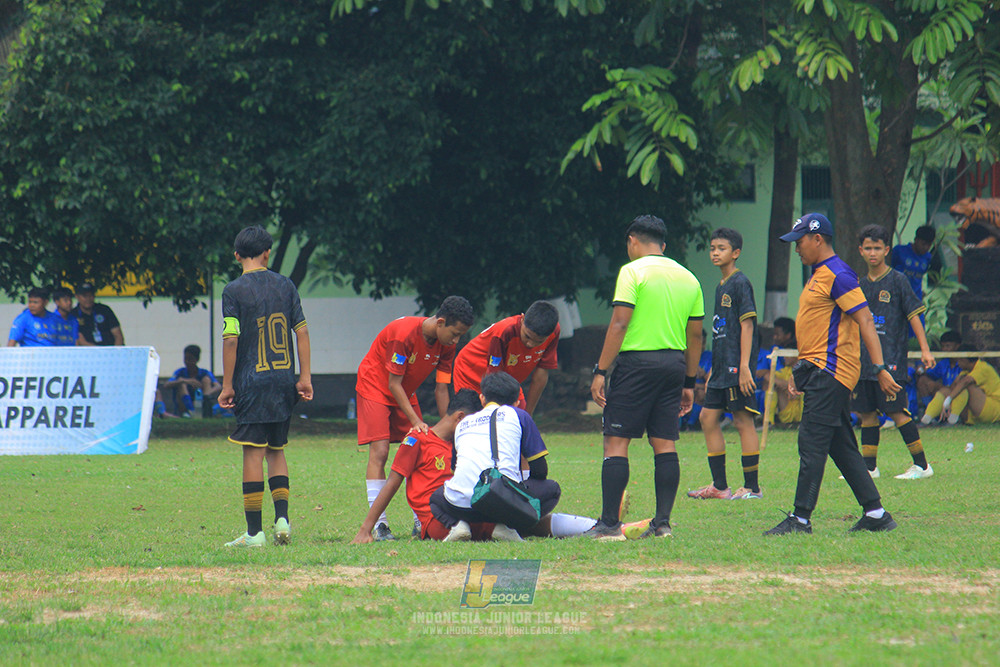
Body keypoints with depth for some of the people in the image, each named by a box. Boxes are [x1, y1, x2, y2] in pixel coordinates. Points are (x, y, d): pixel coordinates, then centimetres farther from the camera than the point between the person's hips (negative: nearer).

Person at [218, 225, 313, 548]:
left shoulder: (234, 291, -6)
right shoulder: (285, 285, 7)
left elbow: (231, 340, -11)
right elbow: (302, 332, 5)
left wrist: (228, 385, -6)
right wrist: (305, 377, 8)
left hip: (253, 383, -4)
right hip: (284, 382, 5)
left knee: (253, 454, -5)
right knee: (276, 450, 16)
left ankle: (254, 531, -6)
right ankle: (282, 518, 6)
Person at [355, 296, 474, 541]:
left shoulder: (446, 345, -11)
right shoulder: (404, 333, -32)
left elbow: (441, 389, -5)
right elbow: (394, 384, -26)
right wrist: (415, 421, -30)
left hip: (405, 394, 7)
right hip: (375, 387, -7)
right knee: (379, 451, -17)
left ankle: (421, 521, 1)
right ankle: (378, 523, -21)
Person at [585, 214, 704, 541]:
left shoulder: (633, 271, -5)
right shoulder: (688, 278, 13)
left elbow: (619, 324, -12)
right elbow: (695, 335, 15)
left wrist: (600, 372, -10)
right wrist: (689, 382, 20)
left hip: (637, 361, -6)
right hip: (674, 364, 6)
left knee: (616, 442, -4)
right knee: (665, 443, 9)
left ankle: (609, 523, -9)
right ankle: (662, 521, 4)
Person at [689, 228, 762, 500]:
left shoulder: (740, 283, -9)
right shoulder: (721, 287, 18)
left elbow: (747, 326, -15)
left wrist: (744, 367, -20)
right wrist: (713, 370, 22)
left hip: (737, 366, -10)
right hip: (722, 366, 10)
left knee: (742, 420, -7)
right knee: (708, 417, 8)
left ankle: (752, 486, -3)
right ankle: (719, 486, 13)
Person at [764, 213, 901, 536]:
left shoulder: (838, 276, -12)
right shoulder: (819, 276, 20)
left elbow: (865, 322, -17)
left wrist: (880, 368, -23)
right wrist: (801, 370, 25)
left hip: (831, 373, -10)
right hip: (818, 371, 10)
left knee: (812, 442, -11)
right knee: (841, 446, 9)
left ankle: (800, 518, -12)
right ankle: (875, 513, 11)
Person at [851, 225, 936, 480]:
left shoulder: (897, 280, -2)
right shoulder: (860, 284, 14)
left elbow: (913, 315, -4)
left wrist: (925, 350, -11)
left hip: (891, 361, -6)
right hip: (863, 361, 6)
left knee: (896, 411, -9)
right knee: (866, 412, 7)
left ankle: (922, 465, -5)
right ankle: (869, 466, 14)